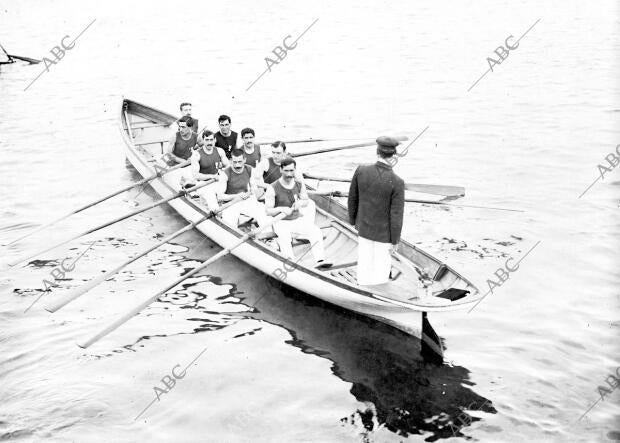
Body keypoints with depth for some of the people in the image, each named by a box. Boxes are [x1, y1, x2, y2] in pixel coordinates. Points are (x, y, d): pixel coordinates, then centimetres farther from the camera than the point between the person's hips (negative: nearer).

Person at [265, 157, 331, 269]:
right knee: (285, 238, -36)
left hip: (297, 220, 4)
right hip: (281, 222, -4)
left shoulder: (299, 185, 3)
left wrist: (300, 202, -11)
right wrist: (281, 209, -31)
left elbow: (306, 201, 14)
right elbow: (268, 211, -11)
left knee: (316, 231, -20)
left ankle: (320, 260, -26)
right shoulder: (273, 188, -10)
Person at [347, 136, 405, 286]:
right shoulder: (397, 182, -28)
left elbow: (353, 198, -3)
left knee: (364, 264, 20)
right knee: (381, 269, 15)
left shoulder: (361, 170, -17)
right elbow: (396, 216, -22)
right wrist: (395, 242, -9)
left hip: (364, 228, 4)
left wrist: (352, 220, 15)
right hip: (384, 233, -4)